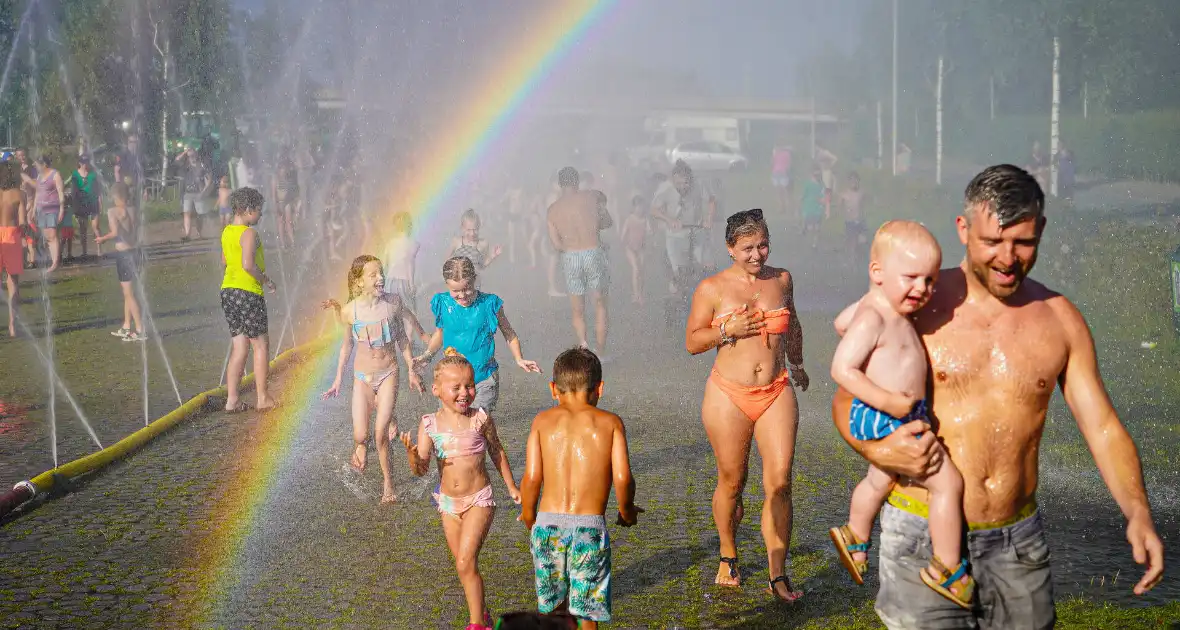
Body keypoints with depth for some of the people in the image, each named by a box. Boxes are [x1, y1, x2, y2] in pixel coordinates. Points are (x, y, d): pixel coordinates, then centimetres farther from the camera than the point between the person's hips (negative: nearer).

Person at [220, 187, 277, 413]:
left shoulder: (227, 231, 12)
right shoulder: (249, 233, -15)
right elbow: (248, 265, -26)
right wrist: (266, 281, -11)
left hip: (228, 290, 8)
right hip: (248, 292, -8)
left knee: (239, 347, 11)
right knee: (260, 345, 4)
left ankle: (232, 399, 9)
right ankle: (262, 398, 8)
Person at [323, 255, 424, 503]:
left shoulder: (393, 302, -11)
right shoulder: (350, 310, -11)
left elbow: (401, 338, 3)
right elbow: (347, 344, 4)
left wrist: (412, 371, 8)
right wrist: (338, 380, 10)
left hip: (388, 373, 0)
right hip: (362, 377, 0)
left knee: (381, 433, -9)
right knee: (360, 435, -3)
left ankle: (388, 481, 12)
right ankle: (360, 445, 36)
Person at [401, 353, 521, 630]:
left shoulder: (480, 418, -11)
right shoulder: (429, 424, -7)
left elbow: (497, 452, 5)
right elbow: (421, 469, -9)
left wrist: (512, 487, 11)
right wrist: (412, 456, -32)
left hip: (479, 500, -4)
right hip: (448, 503, 4)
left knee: (465, 563, -13)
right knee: (463, 564, 15)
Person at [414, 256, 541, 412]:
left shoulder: (489, 303, -7)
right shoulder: (443, 304, -2)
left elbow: (509, 334, 6)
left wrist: (519, 359, -6)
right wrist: (426, 355, 4)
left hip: (484, 379, -2)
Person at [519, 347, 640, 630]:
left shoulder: (543, 421, 7)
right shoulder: (610, 422, 5)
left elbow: (531, 478, -2)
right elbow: (622, 478, -5)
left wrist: (528, 518, 14)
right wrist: (627, 512, 14)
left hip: (548, 523, 2)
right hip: (591, 526, -1)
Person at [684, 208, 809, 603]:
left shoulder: (781, 280, 8)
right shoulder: (712, 288, -2)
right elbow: (692, 342, 0)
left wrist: (797, 363, 37)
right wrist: (728, 329, -15)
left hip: (776, 393, 2)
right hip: (729, 396, -2)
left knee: (779, 484, -6)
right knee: (731, 482, 9)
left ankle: (778, 576, 1)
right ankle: (728, 556, 33)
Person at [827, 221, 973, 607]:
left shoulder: (888, 308, 4)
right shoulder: (873, 317, -25)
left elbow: (842, 322, 22)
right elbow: (841, 369, -29)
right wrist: (887, 401, -32)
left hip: (894, 419, 11)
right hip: (886, 422, -11)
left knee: (879, 480, 32)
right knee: (948, 482, -11)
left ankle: (855, 537, 56)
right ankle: (948, 570, 0)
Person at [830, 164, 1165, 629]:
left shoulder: (1060, 320, 3)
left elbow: (1102, 427, 2)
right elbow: (846, 398, 2)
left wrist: (1138, 512, -13)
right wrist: (876, 449, -19)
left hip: (1018, 540, 3)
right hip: (922, 535, -3)